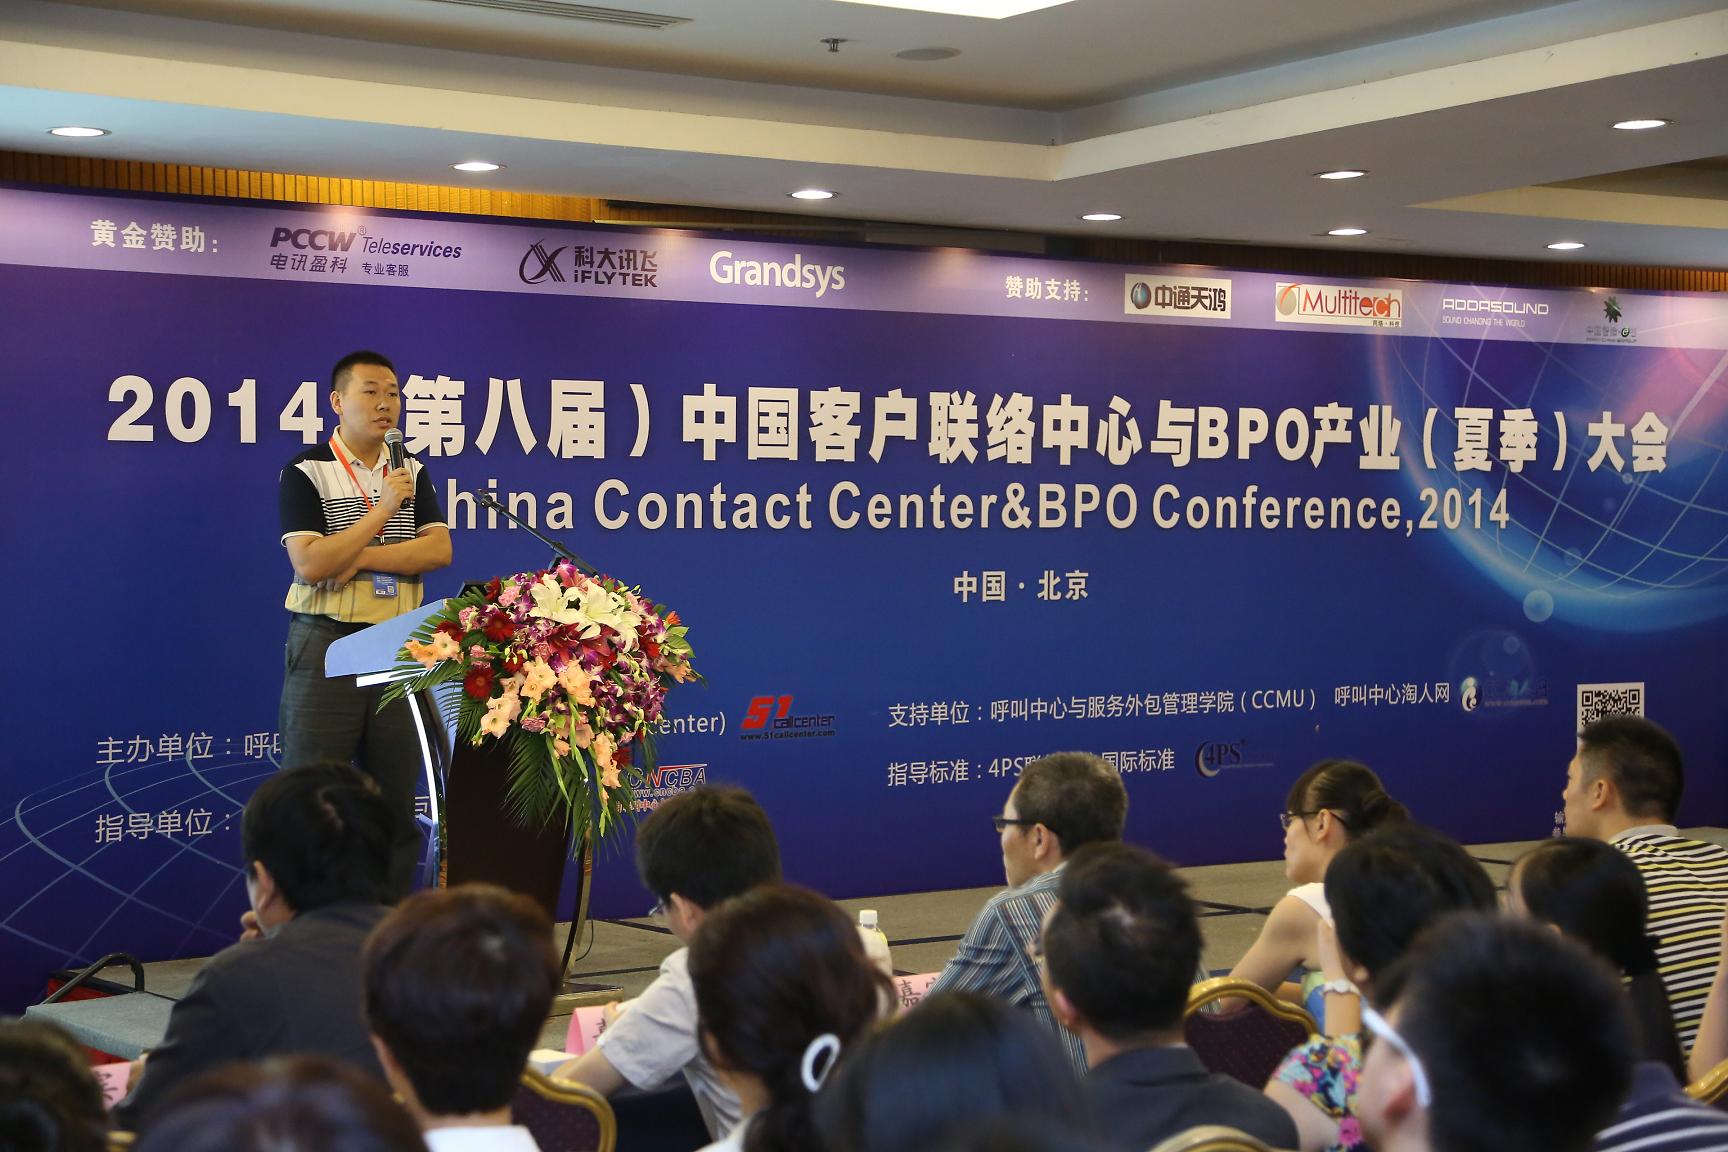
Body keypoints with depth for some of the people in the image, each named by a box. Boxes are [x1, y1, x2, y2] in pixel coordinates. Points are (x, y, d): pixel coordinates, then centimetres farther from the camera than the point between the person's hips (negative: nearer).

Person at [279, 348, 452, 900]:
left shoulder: (411, 472, 12)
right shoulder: (306, 473, -3)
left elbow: (438, 549, -1)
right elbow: (310, 565, -14)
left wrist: (358, 558, -12)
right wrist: (385, 509, -14)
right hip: (326, 645, -4)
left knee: (397, 795, 6)